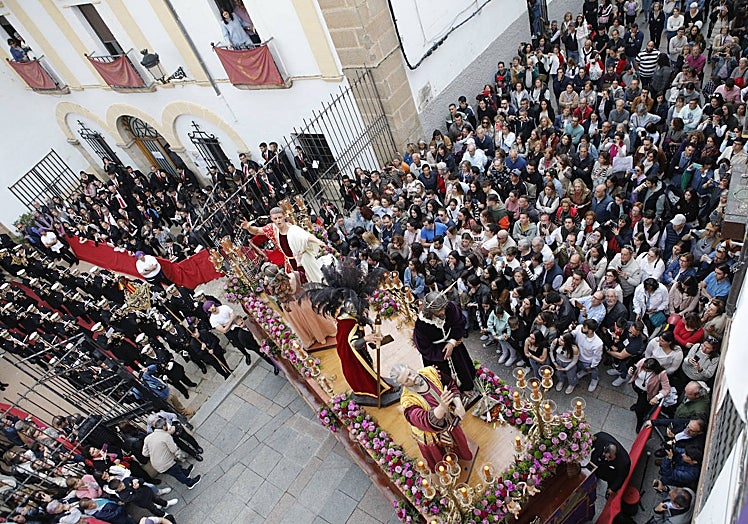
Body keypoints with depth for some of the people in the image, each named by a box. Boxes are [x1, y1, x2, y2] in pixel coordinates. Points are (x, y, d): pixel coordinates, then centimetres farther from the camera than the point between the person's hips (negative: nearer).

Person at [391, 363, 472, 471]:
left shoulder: (430, 372, -23)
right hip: (433, 437, -4)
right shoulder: (408, 401, -36)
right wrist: (442, 407, -64)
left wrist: (459, 405, -22)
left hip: (451, 424, 4)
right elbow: (429, 422, -46)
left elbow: (451, 386, -8)